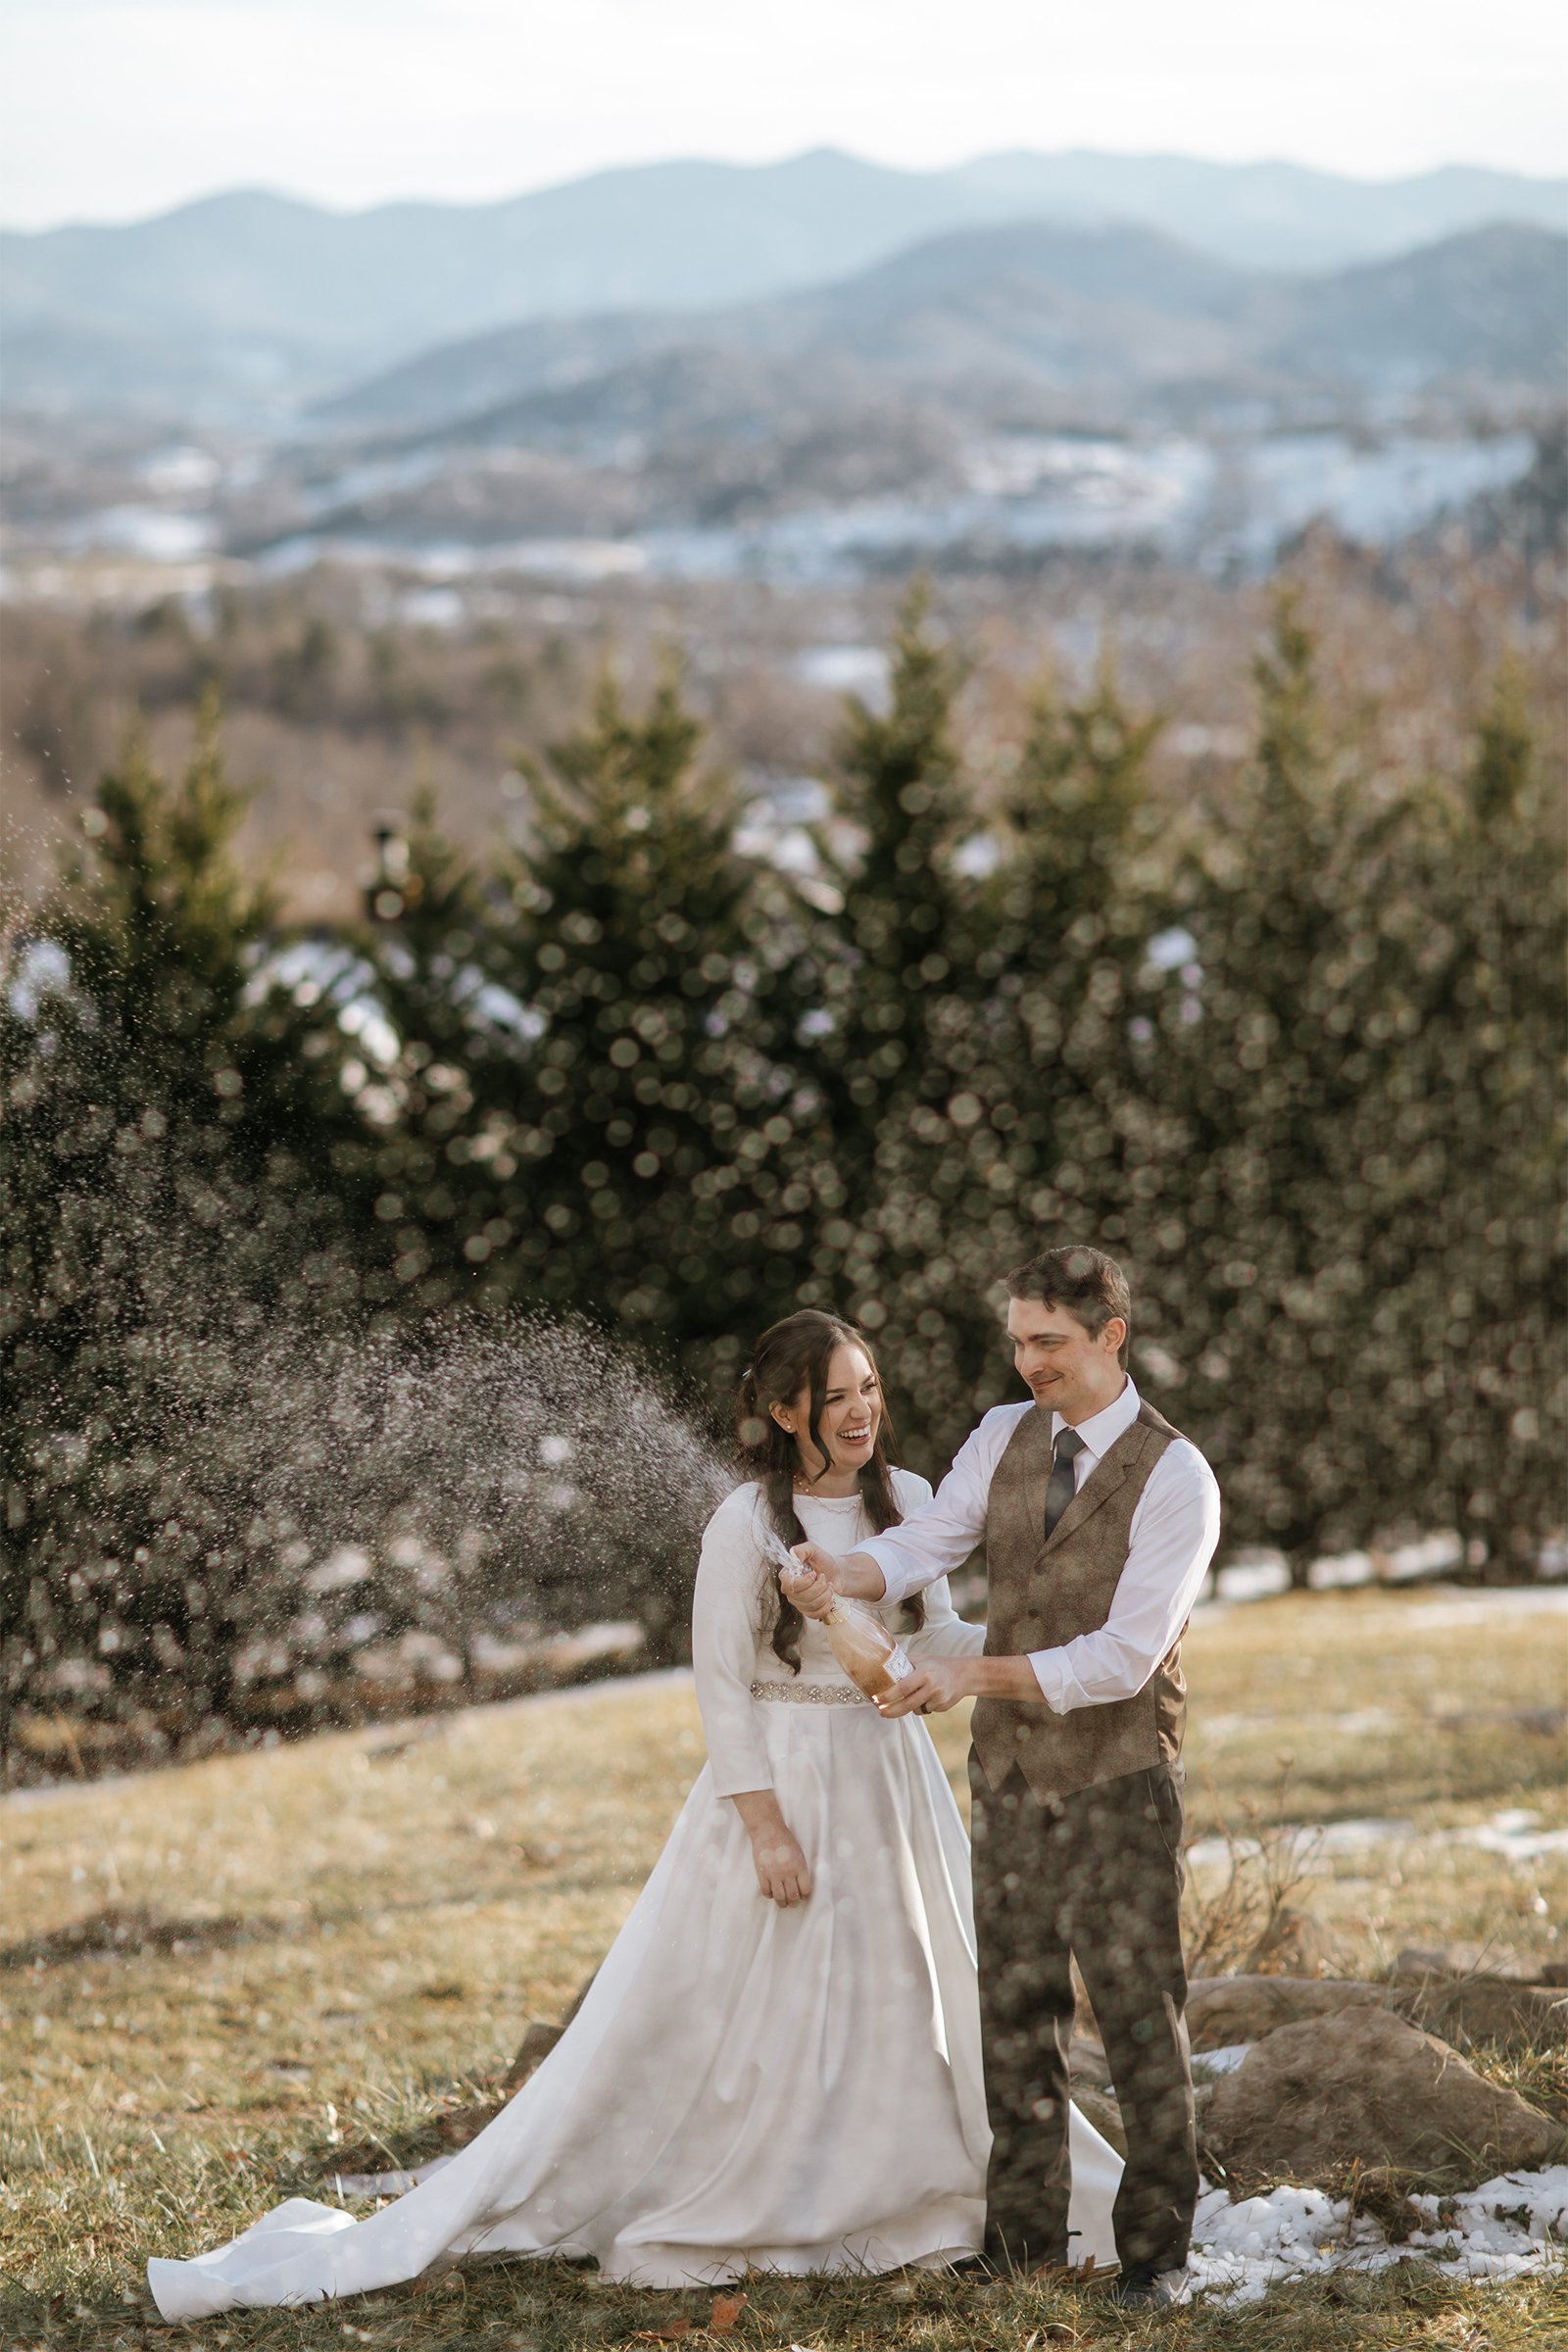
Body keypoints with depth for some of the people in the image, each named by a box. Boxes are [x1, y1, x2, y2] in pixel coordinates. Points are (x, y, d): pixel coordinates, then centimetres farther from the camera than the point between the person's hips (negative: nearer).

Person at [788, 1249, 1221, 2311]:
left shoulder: (1175, 1479, -16)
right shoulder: (1005, 1436, 2)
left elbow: (1122, 1658, -22)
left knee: (1141, 2013, -2)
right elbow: (925, 1543, -9)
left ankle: (1158, 2248, 7)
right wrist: (843, 1575, -31)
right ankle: (1025, 2233, 20)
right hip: (1011, 1772, 5)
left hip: (1119, 1779, -5)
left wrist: (975, 1674, -26)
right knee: (1017, 2006, 10)